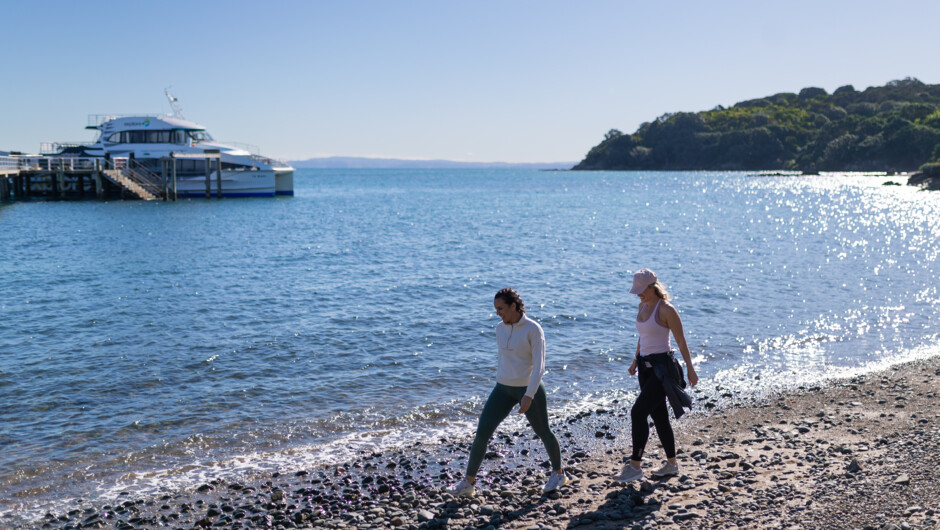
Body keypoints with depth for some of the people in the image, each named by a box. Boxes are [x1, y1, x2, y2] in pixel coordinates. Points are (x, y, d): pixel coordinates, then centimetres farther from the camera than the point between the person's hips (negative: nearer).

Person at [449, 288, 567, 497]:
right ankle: (468, 483, 3)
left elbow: (539, 365, -19)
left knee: (543, 432, 13)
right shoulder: (500, 328, 5)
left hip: (530, 389, -5)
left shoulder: (533, 329, -15)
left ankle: (559, 473, 37)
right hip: (504, 388, 5)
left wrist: (529, 395, -26)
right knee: (482, 432, -5)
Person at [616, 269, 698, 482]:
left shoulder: (666, 309, -14)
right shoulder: (643, 306, 9)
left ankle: (635, 466, -9)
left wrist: (690, 368, -9)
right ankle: (672, 464, 25)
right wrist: (636, 360, 21)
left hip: (662, 367, -9)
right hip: (646, 367, 9)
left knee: (638, 412, -15)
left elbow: (681, 340, -11)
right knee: (658, 416, 13)